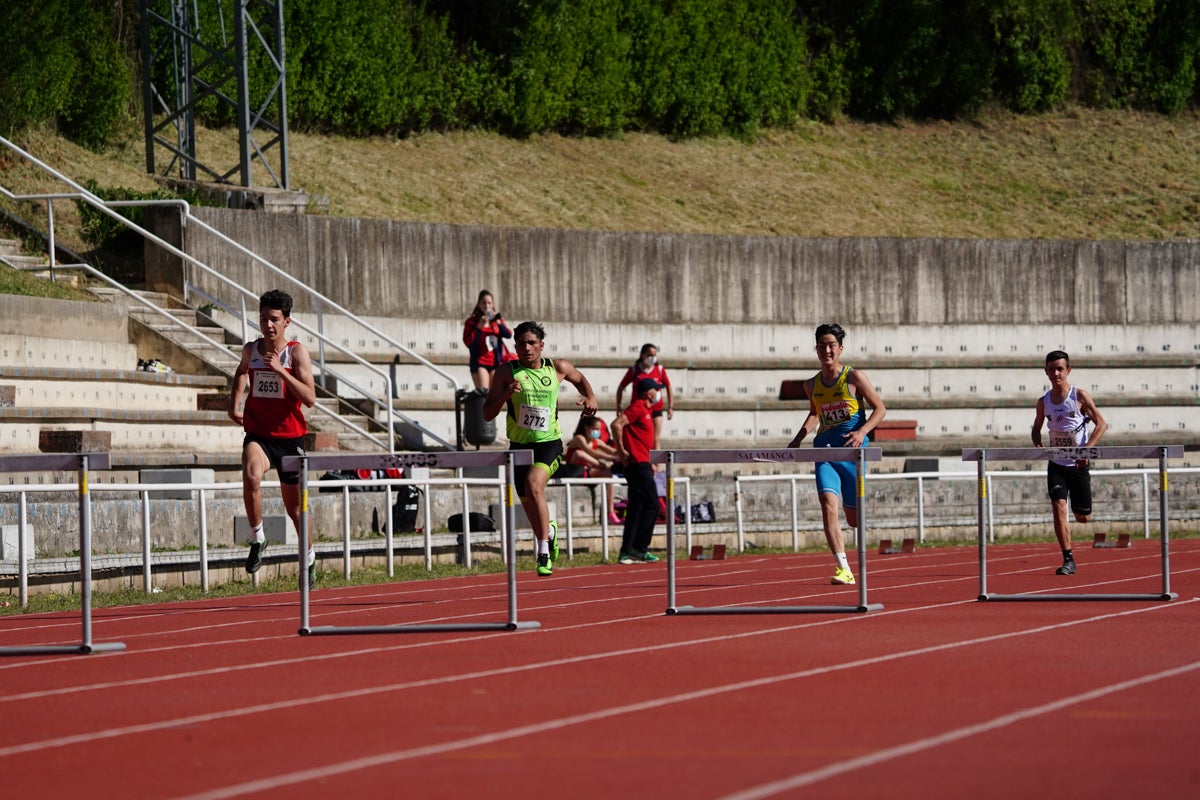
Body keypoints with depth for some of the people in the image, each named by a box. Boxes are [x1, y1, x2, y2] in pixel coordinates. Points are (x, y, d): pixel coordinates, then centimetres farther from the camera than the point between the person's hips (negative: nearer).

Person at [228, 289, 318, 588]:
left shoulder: (297, 353, -9)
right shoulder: (251, 350, 2)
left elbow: (310, 398, -18)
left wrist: (281, 371, -26)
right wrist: (234, 404, 15)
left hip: (290, 437, -1)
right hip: (258, 435, 1)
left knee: (294, 507, 12)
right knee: (251, 477, -33)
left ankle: (309, 559, 36)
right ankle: (257, 539, -16)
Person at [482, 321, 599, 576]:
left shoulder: (558, 368, -1)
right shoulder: (507, 372, -5)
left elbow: (579, 379, 23)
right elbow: (487, 414, -7)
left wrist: (590, 397, 4)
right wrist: (506, 394, -24)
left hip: (549, 443, -2)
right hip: (519, 446, 2)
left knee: (533, 485, -29)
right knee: (529, 503, 14)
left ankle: (544, 551, -22)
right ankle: (549, 531, 49)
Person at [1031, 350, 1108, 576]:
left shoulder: (1079, 396, -7)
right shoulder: (1043, 402, 3)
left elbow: (1101, 423, -8)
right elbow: (1037, 428, 17)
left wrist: (1086, 448, -21)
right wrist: (1038, 445, -6)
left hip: (1078, 464, -2)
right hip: (1056, 464, 2)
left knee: (1083, 517, 3)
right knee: (1058, 506, -17)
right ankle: (1068, 560, -15)